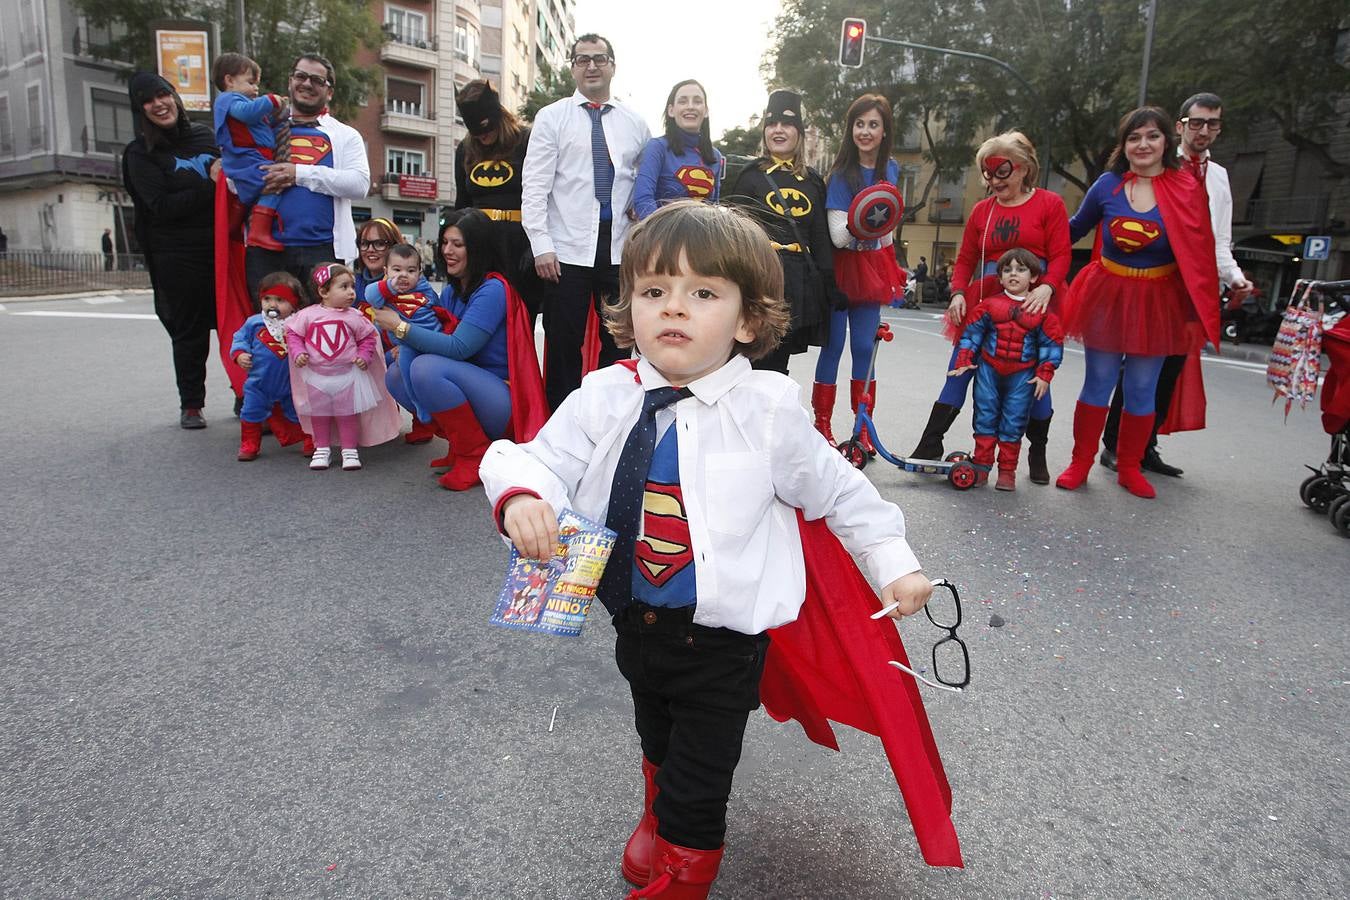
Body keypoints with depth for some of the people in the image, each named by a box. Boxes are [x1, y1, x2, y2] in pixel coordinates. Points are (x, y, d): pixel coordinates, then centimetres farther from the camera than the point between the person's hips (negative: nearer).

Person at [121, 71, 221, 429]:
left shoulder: (204, 135, 12)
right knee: (190, 332, 4)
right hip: (178, 257, -3)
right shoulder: (140, 154, 1)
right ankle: (190, 405, 17)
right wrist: (211, 186, -16)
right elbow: (161, 206, -12)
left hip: (221, 246, 3)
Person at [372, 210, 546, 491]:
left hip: (504, 402, -9)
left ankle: (476, 455, -12)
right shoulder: (450, 292, 11)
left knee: (427, 369, -27)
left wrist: (401, 327, -18)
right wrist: (407, 347, -8)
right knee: (396, 376, -1)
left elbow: (458, 348, -23)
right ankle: (461, 444, 6)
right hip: (471, 389, 9)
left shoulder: (493, 290, -15)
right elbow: (440, 338, 13)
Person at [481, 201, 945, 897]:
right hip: (635, 624, 4)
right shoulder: (605, 398, -12)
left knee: (698, 780, 11)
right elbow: (542, 460, -13)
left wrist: (894, 563, 0)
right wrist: (522, 496, -35)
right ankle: (659, 816, 62)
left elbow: (835, 490, -4)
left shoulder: (768, 410, -16)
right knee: (657, 743, 31)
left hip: (724, 640, -3)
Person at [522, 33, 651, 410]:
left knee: (617, 344, 8)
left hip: (621, 251, 3)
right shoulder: (552, 117, 4)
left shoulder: (635, 124, 12)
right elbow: (534, 186, -3)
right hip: (567, 252, -2)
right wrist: (541, 246, -12)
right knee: (564, 346, 1)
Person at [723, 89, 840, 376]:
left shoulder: (813, 180, 15)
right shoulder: (751, 175, 5)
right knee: (760, 361, -6)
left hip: (800, 281, 4)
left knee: (779, 363, 8)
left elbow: (821, 238, 16)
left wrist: (830, 284, 9)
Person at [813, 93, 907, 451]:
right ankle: (822, 424, 9)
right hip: (842, 268, -4)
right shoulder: (842, 175, -11)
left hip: (874, 267, 4)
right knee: (833, 346, 0)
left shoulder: (891, 169, 4)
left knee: (864, 347, 6)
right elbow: (839, 237, -18)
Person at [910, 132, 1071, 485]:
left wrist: (1046, 287, -22)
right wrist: (958, 293, -4)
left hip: (1033, 304, -3)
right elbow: (966, 258, 12)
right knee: (959, 370, -2)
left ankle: (1038, 453, 21)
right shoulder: (982, 210, 12)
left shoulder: (1049, 204, 2)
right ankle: (930, 443, 3)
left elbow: (1061, 255, -5)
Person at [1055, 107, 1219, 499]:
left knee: (1142, 389, 8)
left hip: (1157, 302, 0)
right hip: (1107, 296, 0)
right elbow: (1074, 229, 13)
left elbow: (1199, 255, -3)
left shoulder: (1188, 190, -5)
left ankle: (1129, 467, 23)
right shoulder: (1107, 185, -3)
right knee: (1098, 383, 6)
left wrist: (1198, 312, -4)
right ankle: (1081, 462, 18)